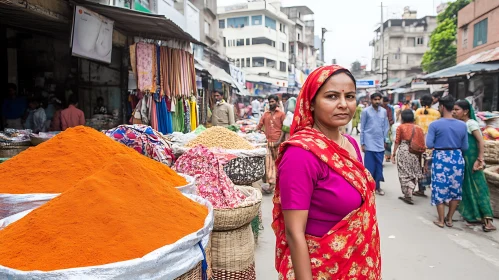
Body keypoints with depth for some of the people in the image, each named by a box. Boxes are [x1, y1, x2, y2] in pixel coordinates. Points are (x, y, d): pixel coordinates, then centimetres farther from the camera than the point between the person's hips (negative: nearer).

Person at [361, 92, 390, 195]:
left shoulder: (384, 111, 6)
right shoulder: (366, 111, -4)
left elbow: (386, 127, 12)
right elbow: (362, 128, -2)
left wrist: (385, 140, 8)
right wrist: (362, 143, -3)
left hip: (380, 143, 4)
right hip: (369, 143, -3)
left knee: (379, 165, 7)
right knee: (369, 165, -1)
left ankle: (377, 186, 17)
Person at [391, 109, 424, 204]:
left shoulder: (400, 127, 1)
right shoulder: (418, 128, 9)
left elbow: (397, 142, -2)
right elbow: (422, 143, 6)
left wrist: (394, 154, 2)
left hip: (403, 151, -3)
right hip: (414, 153, 3)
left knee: (405, 173, 3)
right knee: (413, 173, 14)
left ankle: (408, 195, 2)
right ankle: (408, 194, 16)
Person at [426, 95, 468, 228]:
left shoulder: (435, 125, -11)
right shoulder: (462, 125, -1)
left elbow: (429, 144, -12)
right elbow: (465, 147, 3)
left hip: (440, 158, -3)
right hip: (457, 158, 3)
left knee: (439, 189, 7)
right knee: (455, 189, 16)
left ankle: (441, 220, 15)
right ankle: (449, 219, 25)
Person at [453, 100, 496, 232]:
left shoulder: (471, 123, -11)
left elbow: (481, 142, -17)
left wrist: (480, 160, -20)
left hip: (472, 160, -8)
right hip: (463, 161, 8)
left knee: (477, 187, -6)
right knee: (467, 188, 11)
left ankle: (487, 219, -1)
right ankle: (476, 215, 20)